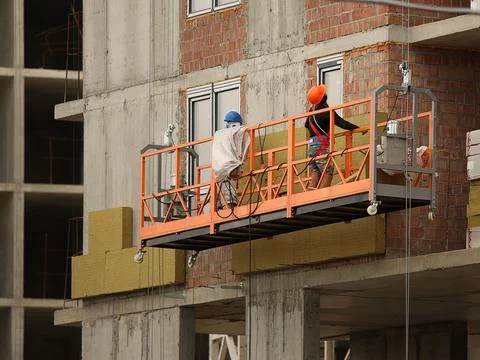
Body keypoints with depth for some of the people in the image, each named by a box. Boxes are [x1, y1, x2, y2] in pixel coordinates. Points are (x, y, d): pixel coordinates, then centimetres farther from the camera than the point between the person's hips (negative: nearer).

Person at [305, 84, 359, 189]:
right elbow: (342, 123, -14)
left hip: (311, 145, 8)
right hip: (322, 146, -7)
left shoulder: (312, 110, 12)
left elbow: (307, 125, 29)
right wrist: (358, 128, -4)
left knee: (316, 173, 6)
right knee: (328, 174, -9)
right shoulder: (326, 111, -11)